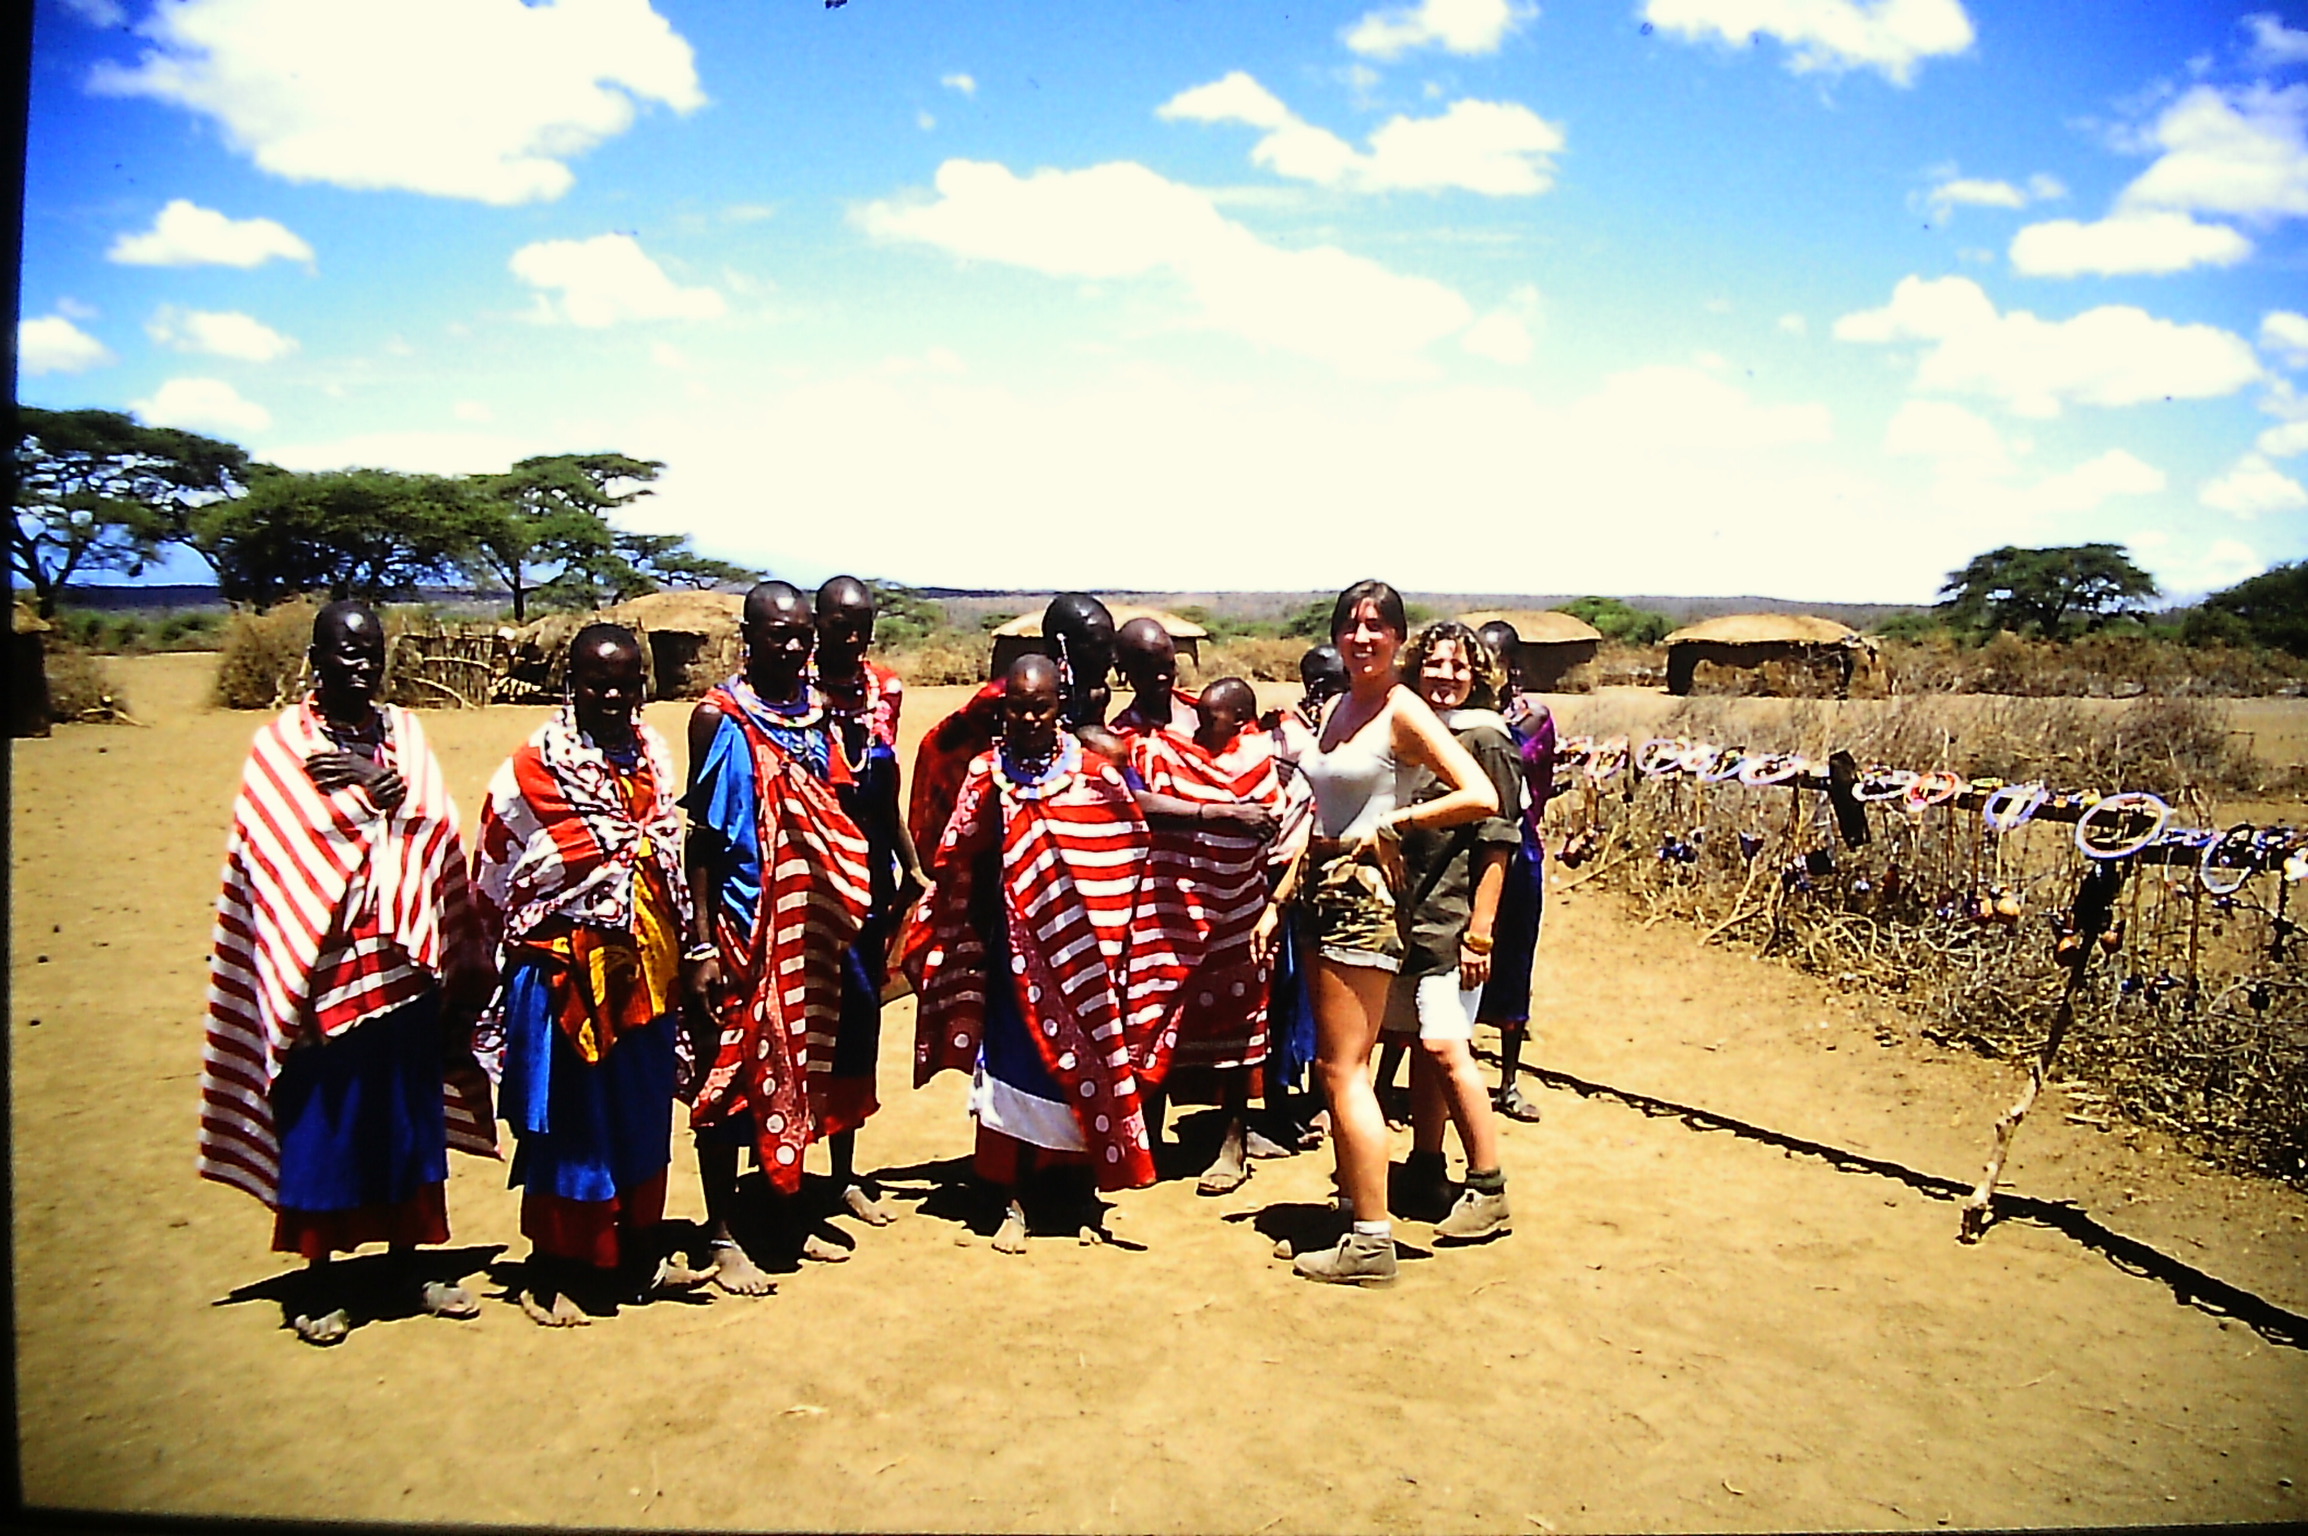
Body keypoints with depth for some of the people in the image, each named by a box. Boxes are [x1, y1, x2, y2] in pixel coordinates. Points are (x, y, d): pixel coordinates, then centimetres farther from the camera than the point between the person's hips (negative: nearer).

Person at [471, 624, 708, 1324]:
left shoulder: (653, 756, 8)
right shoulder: (535, 767, -9)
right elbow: (500, 877, -8)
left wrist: (689, 948, 10)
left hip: (647, 969, 6)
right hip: (566, 970, -5)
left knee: (643, 1114, 14)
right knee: (567, 1120, 5)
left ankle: (639, 1253, 29)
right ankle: (552, 1273, 19)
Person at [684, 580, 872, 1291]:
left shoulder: (819, 714, 7)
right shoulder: (720, 717, -8)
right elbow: (700, 834, -8)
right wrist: (704, 941, -13)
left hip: (806, 926, 6)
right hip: (740, 923, -5)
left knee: (796, 1069, 15)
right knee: (729, 1077, 4)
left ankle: (787, 1213, 29)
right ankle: (725, 1236, 16)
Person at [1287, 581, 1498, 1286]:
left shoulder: (1403, 711, -11)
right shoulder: (1336, 707, 13)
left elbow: (1482, 798, -19)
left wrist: (1392, 824, -13)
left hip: (1363, 893, -8)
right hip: (1322, 889, 8)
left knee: (1344, 1069, -6)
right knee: (1335, 1066, 13)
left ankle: (1372, 1244, 2)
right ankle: (1351, 1212, 24)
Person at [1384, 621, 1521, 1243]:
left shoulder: (1485, 738, -6)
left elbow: (1496, 842, -10)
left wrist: (1480, 928, -15)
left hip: (1454, 918, -7)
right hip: (1409, 915, 7)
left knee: (1444, 1045, -12)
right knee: (1421, 1041, 13)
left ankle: (1489, 1190, -4)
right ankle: (1426, 1169, 25)